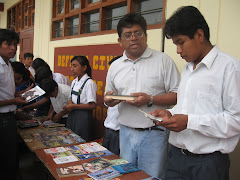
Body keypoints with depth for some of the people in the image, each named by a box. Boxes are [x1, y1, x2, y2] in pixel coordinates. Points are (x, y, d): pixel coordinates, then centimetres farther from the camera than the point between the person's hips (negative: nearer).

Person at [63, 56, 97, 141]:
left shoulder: (89, 83, -16)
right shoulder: (74, 82, 10)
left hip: (83, 116, -7)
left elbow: (92, 105, -18)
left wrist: (74, 106, -16)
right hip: (72, 115, 8)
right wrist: (70, 103, -4)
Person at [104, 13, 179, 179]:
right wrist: (109, 100, -5)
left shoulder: (163, 60, -4)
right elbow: (109, 98, 18)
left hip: (154, 134, -4)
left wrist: (150, 100, -20)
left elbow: (178, 95, -7)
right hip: (126, 132, 4)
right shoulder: (115, 66, 10)